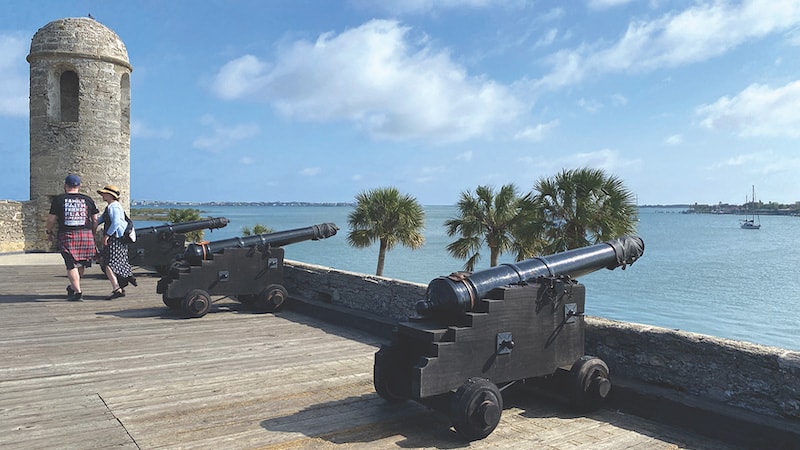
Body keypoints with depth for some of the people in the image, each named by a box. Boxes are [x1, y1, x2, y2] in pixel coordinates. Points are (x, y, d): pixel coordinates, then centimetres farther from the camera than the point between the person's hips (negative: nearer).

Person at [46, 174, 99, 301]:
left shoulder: (58, 199, 2)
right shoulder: (87, 199, 8)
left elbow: (51, 220, 2)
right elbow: (95, 220, 10)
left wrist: (49, 232, 19)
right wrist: (92, 234, 22)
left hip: (67, 235, -2)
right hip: (86, 234, 2)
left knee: (71, 265, 0)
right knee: (80, 264, 16)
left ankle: (77, 291, -5)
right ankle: (73, 287, 29)